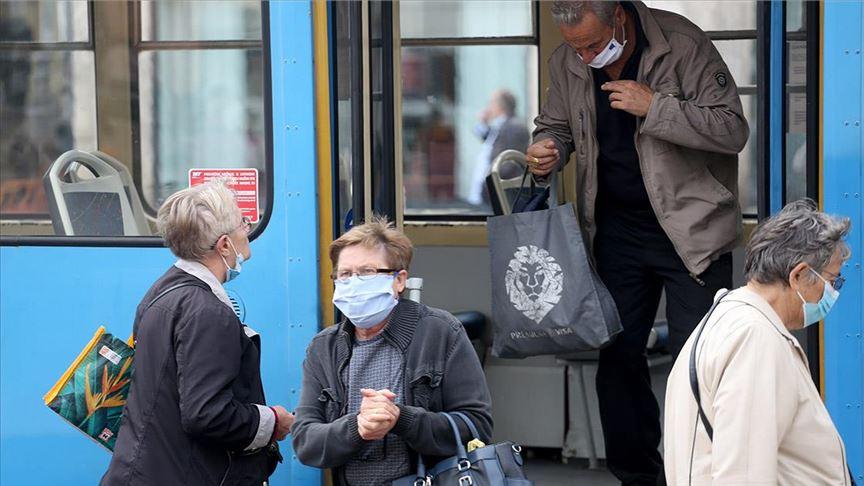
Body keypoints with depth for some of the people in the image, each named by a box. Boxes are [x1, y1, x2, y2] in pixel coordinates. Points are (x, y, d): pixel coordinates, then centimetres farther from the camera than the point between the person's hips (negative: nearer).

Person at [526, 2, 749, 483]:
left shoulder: (684, 46, -15)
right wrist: (548, 151, -7)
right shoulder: (566, 63, 0)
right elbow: (555, 125, 17)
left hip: (691, 229, -5)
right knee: (617, 355, 8)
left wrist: (655, 107, -25)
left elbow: (733, 130, -16)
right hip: (618, 233, 5)